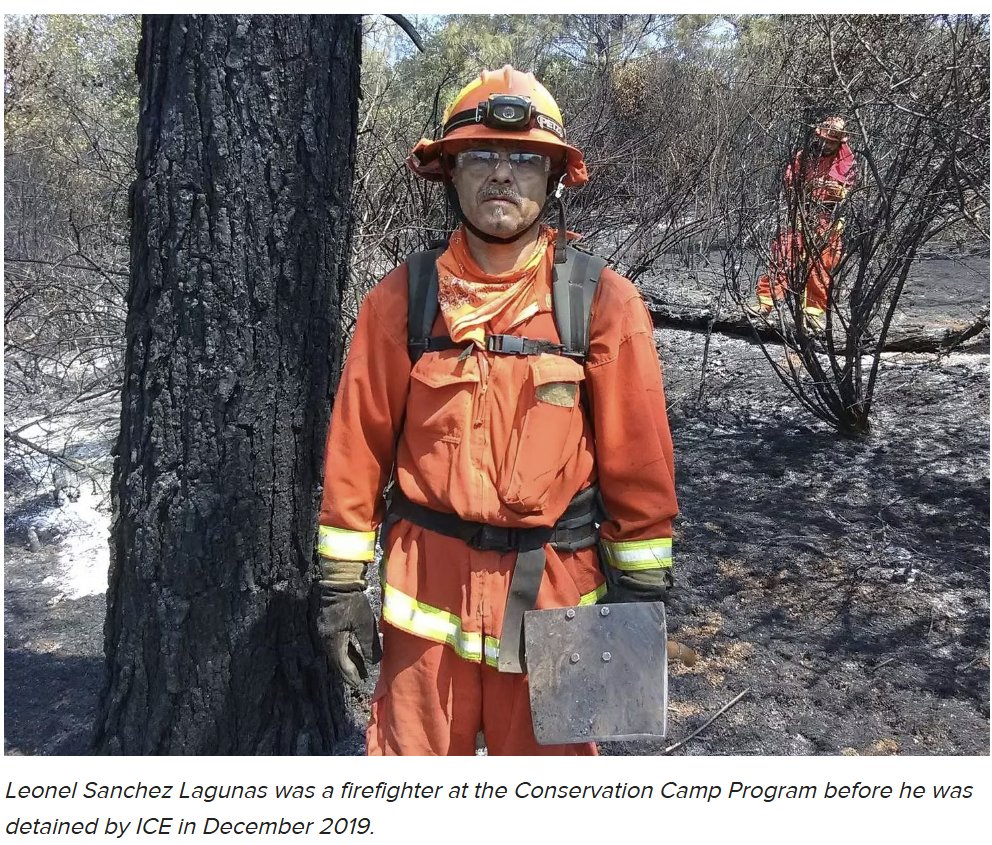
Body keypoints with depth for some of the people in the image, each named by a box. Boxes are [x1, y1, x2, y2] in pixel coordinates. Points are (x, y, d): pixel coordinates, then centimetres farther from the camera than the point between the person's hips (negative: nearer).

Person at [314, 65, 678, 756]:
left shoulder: (603, 302, -5)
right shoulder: (401, 300, -2)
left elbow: (638, 460, -3)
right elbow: (358, 450, 1)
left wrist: (642, 588, -1)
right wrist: (342, 581, 2)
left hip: (553, 589, 0)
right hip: (427, 585, 1)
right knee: (414, 751, 16)